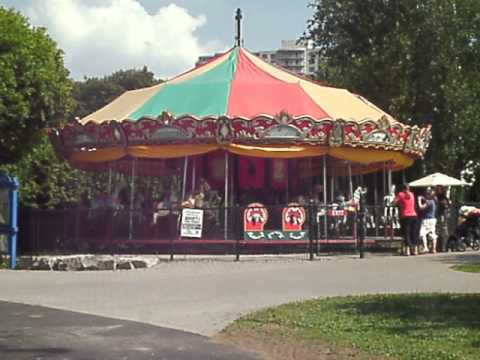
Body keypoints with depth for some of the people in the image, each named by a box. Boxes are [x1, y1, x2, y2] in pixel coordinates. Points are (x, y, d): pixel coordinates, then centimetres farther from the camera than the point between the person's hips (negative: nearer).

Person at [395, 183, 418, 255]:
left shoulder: (401, 194, -3)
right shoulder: (412, 194, 11)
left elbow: (395, 202, -8)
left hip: (405, 216, -4)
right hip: (413, 216, 4)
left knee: (406, 233, -3)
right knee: (413, 233, 10)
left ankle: (407, 250, -10)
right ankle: (415, 250, 12)